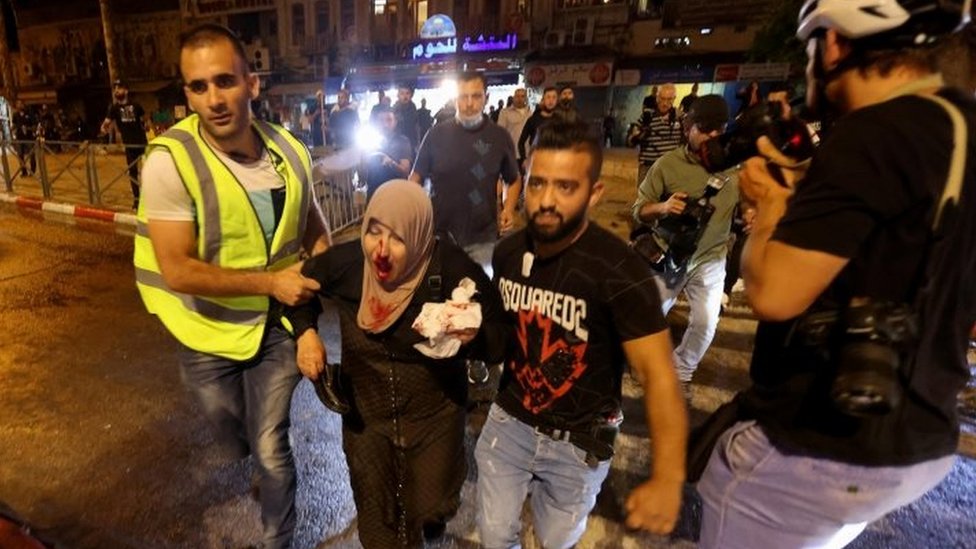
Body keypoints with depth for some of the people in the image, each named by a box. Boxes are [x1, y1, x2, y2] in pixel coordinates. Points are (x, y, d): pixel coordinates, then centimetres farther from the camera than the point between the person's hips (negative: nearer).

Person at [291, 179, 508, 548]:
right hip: (365, 413, 2)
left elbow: (501, 339, -17)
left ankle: (432, 509, 58)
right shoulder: (346, 261, -17)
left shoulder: (452, 269, -25)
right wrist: (306, 333, -11)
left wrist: (474, 337, -39)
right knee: (375, 514, 21)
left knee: (430, 506, 18)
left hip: (434, 414, -2)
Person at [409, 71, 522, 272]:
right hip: (439, 234, 0)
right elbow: (416, 177, 4)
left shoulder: (500, 137, -1)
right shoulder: (436, 134, -2)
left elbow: (514, 180, 12)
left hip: (482, 238, 0)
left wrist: (509, 208, -6)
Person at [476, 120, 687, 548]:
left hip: (577, 441, -3)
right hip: (508, 421, 4)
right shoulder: (507, 253, -7)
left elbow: (657, 374, -27)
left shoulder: (618, 270, -25)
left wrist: (667, 477, -36)